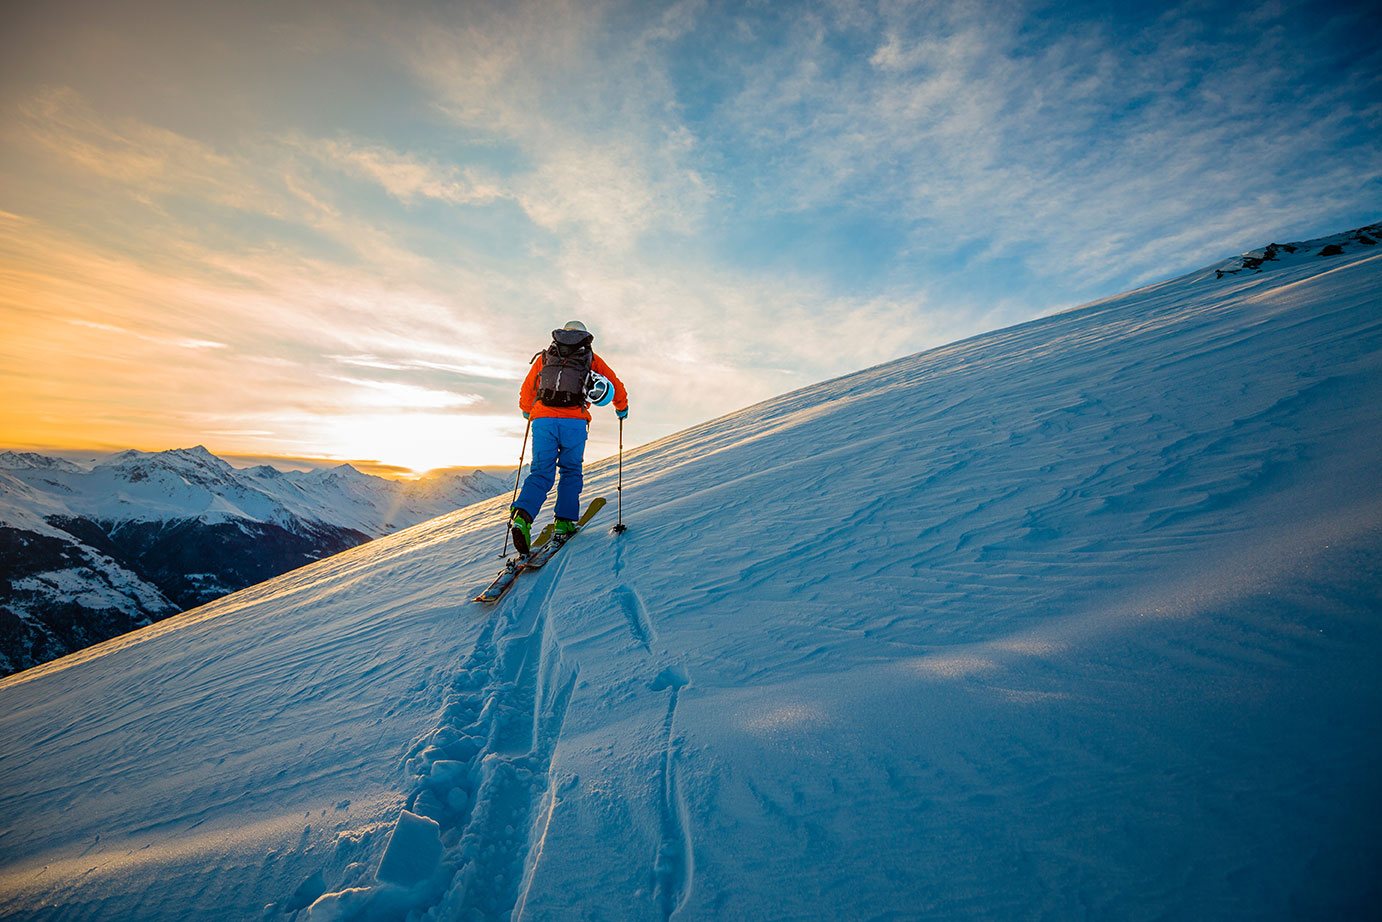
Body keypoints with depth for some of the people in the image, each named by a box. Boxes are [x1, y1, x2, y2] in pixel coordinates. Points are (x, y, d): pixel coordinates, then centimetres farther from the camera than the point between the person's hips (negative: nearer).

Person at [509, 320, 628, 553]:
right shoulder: (591, 359, 19)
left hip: (543, 419, 2)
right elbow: (616, 386, 23)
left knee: (541, 473, 3)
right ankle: (564, 521, 8)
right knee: (571, 472, 13)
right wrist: (622, 408, 41)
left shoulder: (544, 357, 23)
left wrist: (527, 411, 49)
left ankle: (522, 516, -17)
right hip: (574, 421, -1)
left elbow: (526, 391, 30)